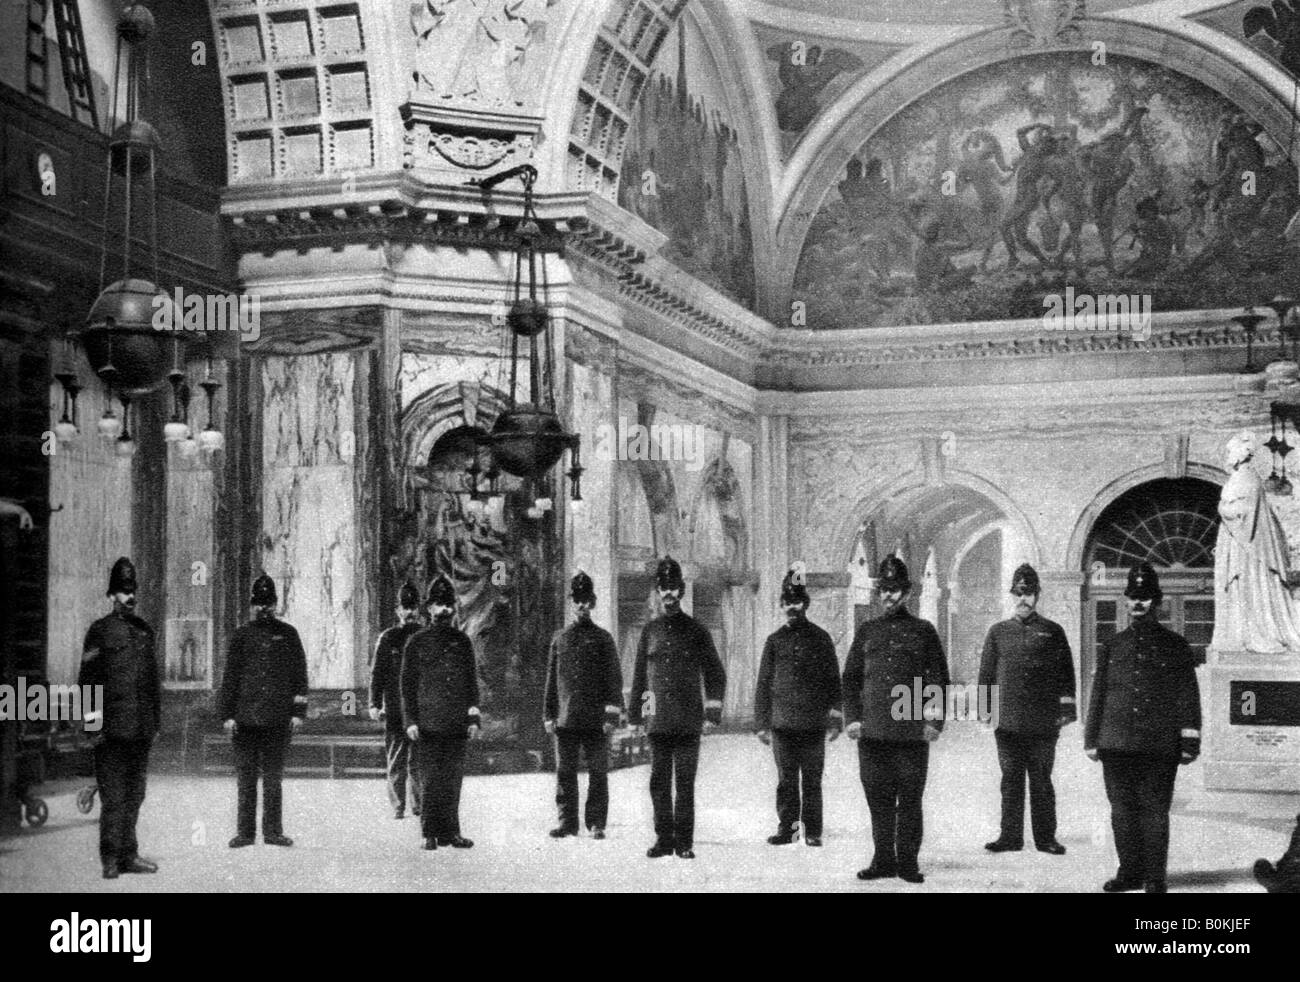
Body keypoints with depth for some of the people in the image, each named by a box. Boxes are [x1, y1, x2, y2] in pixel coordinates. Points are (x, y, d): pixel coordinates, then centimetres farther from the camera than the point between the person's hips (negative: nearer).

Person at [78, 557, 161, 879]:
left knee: (135, 794, 9)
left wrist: (156, 720, 15)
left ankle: (128, 855, 16)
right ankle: (110, 859, -1)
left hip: (141, 728, 6)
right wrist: (91, 721, -11)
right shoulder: (100, 631, -1)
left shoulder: (145, 631, 15)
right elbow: (87, 678, -5)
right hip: (112, 726, -5)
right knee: (113, 795, -5)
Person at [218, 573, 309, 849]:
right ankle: (244, 831, 9)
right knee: (245, 777, 3)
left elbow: (300, 674, 7)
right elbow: (230, 677, 7)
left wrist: (298, 712, 0)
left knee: (273, 778, 4)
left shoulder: (288, 634, 7)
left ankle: (273, 831, 10)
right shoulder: (241, 636, 7)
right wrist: (227, 714, 0)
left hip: (278, 719, 0)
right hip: (245, 718, 0)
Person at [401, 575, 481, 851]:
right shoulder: (416, 642, 3)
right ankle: (430, 834, 4)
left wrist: (474, 719, 5)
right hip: (428, 723, -3)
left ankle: (450, 831, 11)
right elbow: (406, 684, 3)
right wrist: (411, 721, -4)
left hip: (457, 724, 3)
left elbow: (472, 682, 12)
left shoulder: (462, 641, 11)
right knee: (431, 779, -3)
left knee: (454, 779, 3)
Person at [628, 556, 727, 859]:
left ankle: (684, 842, 6)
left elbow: (715, 674, 6)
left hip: (688, 721, -2)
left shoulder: (696, 630, 4)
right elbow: (639, 675, 15)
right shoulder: (650, 630, 10)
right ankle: (663, 838, 13)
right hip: (658, 720, 2)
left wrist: (713, 712, -3)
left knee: (685, 783, 0)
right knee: (659, 782, 4)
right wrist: (635, 714, 10)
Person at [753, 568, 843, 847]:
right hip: (782, 724, 1)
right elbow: (763, 684, 11)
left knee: (812, 781, 3)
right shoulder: (775, 640, 9)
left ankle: (813, 831, 10)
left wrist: (836, 718, 0)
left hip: (814, 724, -1)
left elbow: (833, 680, 7)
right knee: (786, 781, 4)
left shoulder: (820, 639, 6)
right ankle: (786, 828, 12)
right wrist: (762, 724, 6)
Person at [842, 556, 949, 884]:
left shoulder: (924, 630, 6)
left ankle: (908, 862, 8)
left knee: (910, 801, 1)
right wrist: (852, 718, 3)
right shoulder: (866, 631, 12)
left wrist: (934, 721, -3)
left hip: (912, 732, -2)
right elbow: (851, 678, 13)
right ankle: (883, 860, 13)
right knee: (878, 800, 5)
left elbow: (939, 680, 6)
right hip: (872, 731, 2)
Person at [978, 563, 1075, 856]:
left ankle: (1046, 837, 11)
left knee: (1041, 781, 4)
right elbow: (986, 673, 13)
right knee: (1011, 781, 4)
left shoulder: (1052, 631, 7)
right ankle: (1010, 836, 10)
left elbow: (1065, 672, 7)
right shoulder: (998, 632, 11)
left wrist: (1066, 707, 0)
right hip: (1008, 722, 1)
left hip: (1043, 722, -1)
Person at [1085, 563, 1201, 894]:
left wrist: (1189, 742, -3)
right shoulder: (1111, 647, 12)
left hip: (1160, 746, -3)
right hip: (1117, 743, 3)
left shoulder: (1175, 646, 5)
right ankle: (1130, 872, 16)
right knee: (1122, 811, 6)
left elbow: (1188, 697, 3)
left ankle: (1155, 877, 8)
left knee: (1155, 812, 0)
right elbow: (1098, 696, 13)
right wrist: (1092, 739, 10)